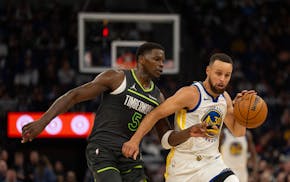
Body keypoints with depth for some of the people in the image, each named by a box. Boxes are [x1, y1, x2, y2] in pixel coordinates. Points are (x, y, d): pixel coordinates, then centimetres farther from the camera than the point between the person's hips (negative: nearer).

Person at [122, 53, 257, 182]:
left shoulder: (225, 98, 6)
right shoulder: (191, 94, -15)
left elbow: (238, 132, 15)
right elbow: (156, 114, -16)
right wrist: (134, 141, -23)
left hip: (211, 162, 5)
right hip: (183, 164, -5)